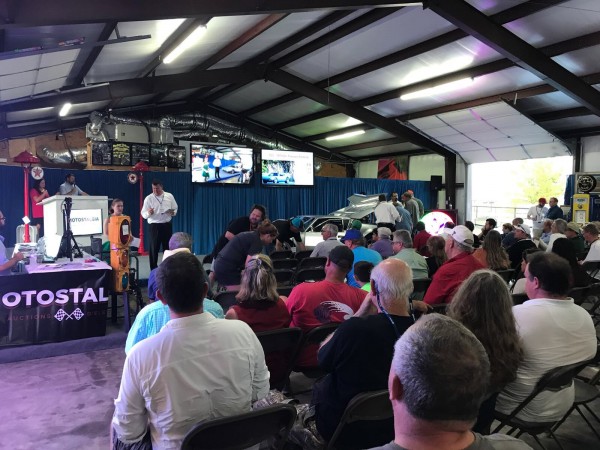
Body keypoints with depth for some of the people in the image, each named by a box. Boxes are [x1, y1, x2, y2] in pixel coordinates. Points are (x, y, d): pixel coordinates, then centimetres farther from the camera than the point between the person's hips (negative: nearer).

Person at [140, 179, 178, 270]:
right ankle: (154, 269, 11)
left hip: (167, 225, 2)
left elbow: (175, 208, 12)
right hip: (154, 226, -2)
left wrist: (173, 212, -11)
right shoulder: (149, 198, -4)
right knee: (154, 248, 1)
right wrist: (148, 213, -27)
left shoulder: (169, 196, 3)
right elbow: (143, 214, -5)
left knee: (168, 247, 11)